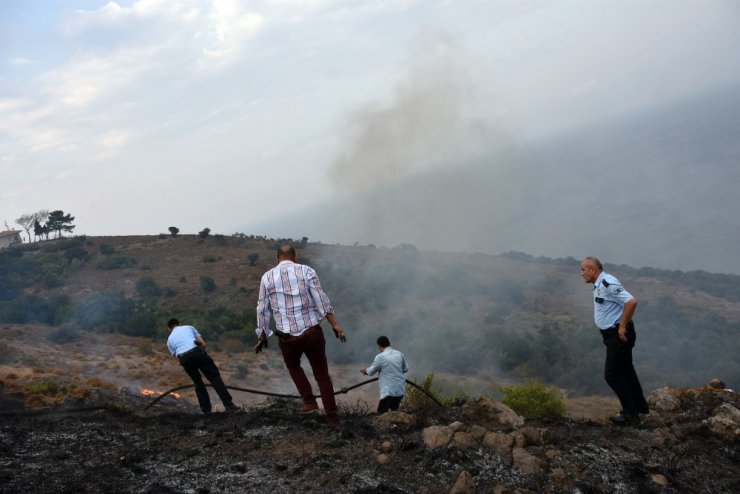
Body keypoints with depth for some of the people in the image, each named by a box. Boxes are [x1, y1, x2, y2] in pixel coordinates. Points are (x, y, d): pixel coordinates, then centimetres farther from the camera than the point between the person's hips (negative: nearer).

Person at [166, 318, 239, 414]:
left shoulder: (169, 340, 29)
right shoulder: (189, 327, 27)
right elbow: (203, 343, 16)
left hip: (184, 359, 2)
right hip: (197, 352, -2)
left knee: (198, 383, 20)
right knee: (214, 377, 2)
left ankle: (206, 410, 16)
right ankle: (229, 405, -8)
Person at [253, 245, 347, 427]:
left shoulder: (267, 277, 5)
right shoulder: (306, 271, -1)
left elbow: (262, 310, 7)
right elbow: (320, 299, -9)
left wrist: (262, 337, 16)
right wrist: (335, 324, -9)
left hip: (287, 336, 1)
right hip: (312, 332, -1)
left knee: (293, 365, 31)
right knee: (322, 374, 13)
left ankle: (309, 401, 18)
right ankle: (332, 418, 10)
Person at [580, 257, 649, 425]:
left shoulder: (608, 284, -22)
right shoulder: (598, 285, 10)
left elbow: (631, 302, -29)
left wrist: (622, 326, -23)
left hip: (619, 335, -10)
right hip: (613, 334, 10)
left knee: (612, 374, -5)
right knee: (625, 370, 19)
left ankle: (630, 414, 2)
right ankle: (640, 406, 31)